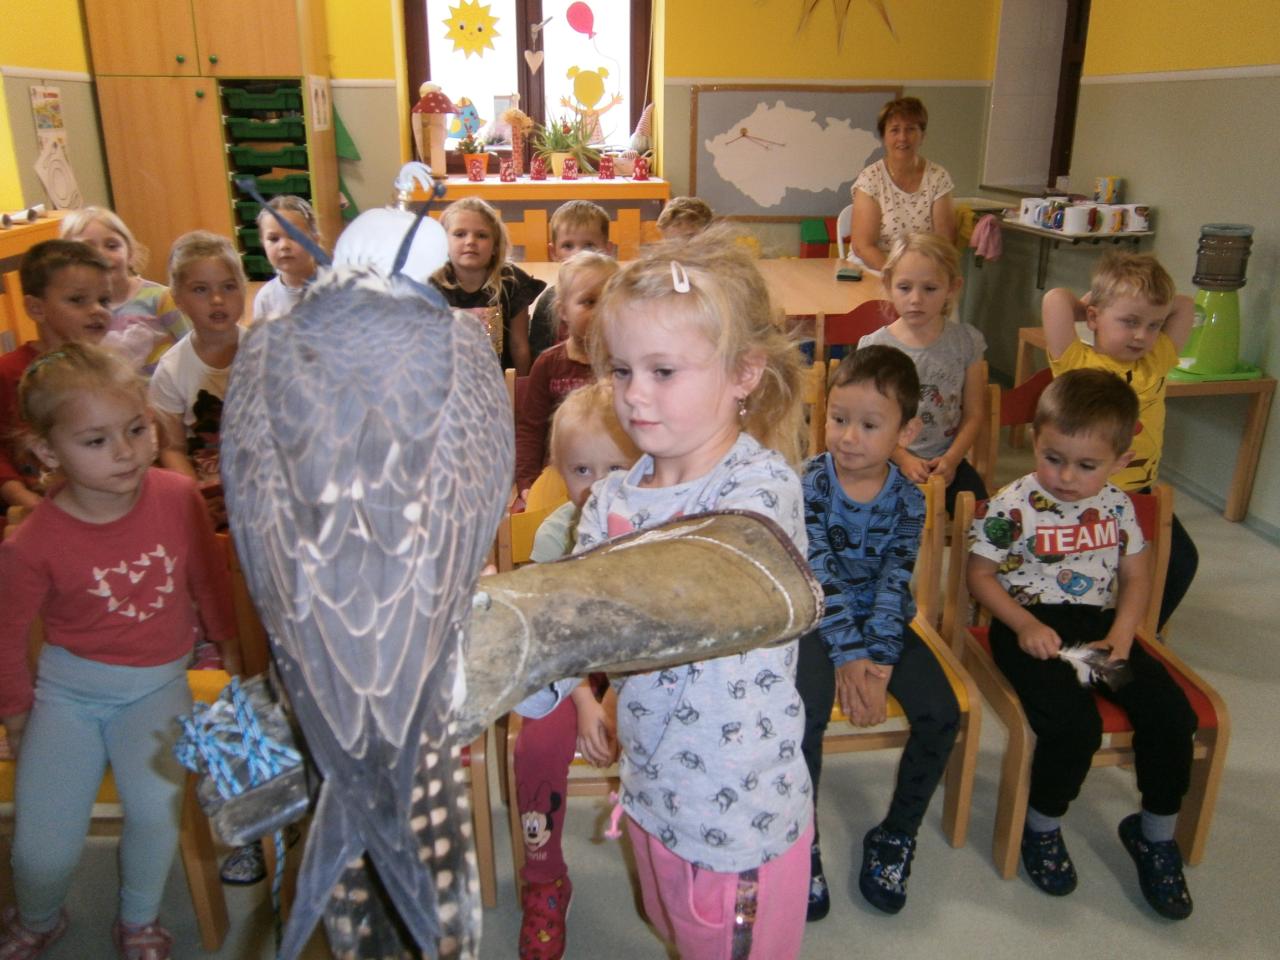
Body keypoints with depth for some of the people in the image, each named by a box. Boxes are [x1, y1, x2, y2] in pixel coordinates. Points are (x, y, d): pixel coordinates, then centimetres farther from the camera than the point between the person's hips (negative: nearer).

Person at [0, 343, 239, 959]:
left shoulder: (178, 497, -13)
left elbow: (207, 577, 5)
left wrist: (226, 642, 18)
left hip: (157, 684, 1)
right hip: (69, 688, 0)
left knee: (155, 810, -21)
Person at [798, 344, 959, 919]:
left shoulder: (907, 499, -6)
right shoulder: (810, 483, -12)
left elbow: (894, 586, -12)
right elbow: (820, 576, -17)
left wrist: (877, 664, -23)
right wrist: (847, 658, -23)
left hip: (882, 623, 3)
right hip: (820, 621, -2)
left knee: (940, 713, -15)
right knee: (806, 714, -26)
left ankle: (897, 835, 9)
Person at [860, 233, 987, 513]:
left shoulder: (966, 341, 0)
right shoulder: (875, 346, -6)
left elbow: (973, 414, 3)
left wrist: (951, 459, -10)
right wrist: (904, 459, -16)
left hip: (947, 460, 2)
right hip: (891, 460, -2)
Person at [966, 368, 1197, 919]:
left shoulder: (1117, 505, 5)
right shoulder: (1012, 507, -10)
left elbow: (1136, 574, 12)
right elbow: (980, 574, -5)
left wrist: (1121, 635, -3)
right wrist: (1024, 625, -18)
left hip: (1098, 626, 5)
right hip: (1033, 629, -5)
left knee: (1171, 712, -10)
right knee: (1074, 724, -26)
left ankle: (1156, 833, 14)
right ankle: (1041, 827, 3)